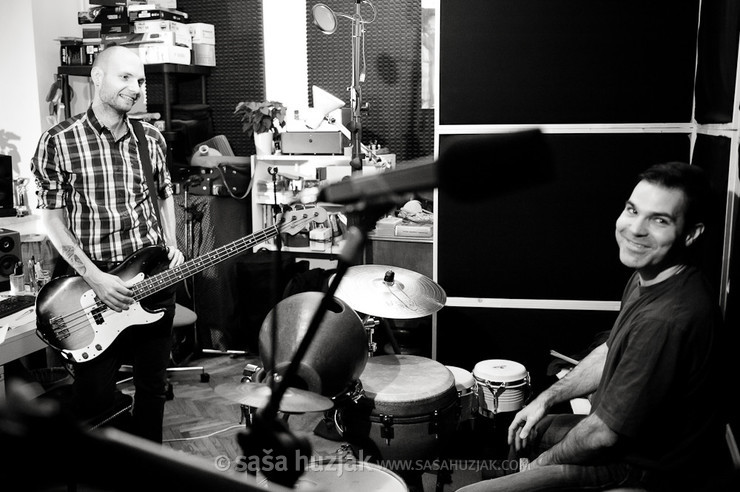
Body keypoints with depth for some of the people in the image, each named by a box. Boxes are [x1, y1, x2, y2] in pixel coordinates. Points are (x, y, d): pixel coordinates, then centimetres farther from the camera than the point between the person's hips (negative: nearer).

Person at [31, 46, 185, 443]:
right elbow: (51, 217, -8)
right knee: (95, 402, 5)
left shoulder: (151, 139, 5)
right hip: (94, 287, -4)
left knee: (153, 387, 16)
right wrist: (95, 278, -16)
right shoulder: (59, 141, -8)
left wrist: (172, 246, 3)